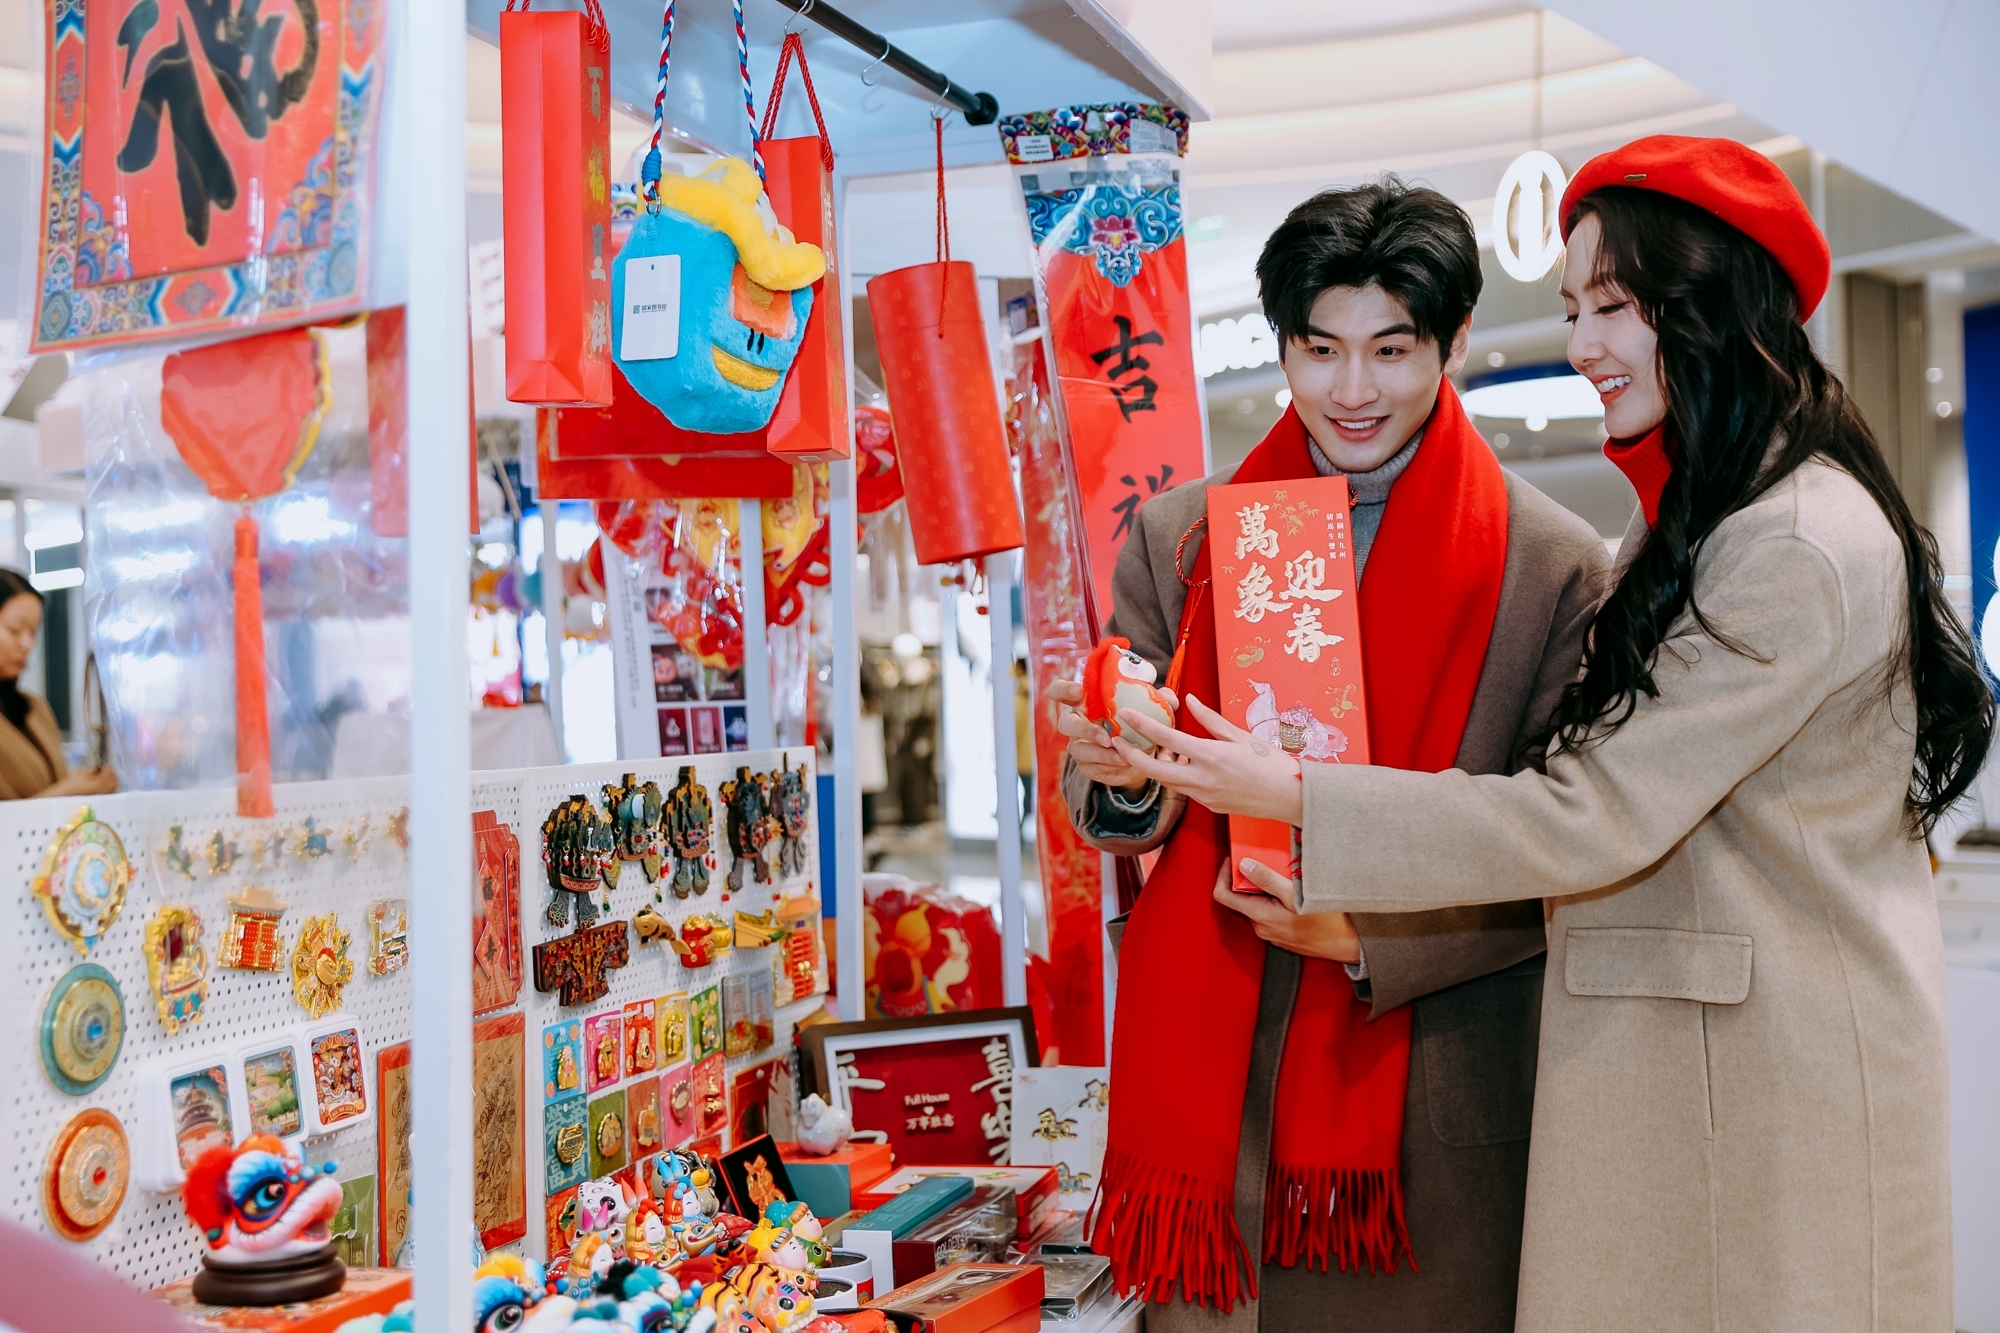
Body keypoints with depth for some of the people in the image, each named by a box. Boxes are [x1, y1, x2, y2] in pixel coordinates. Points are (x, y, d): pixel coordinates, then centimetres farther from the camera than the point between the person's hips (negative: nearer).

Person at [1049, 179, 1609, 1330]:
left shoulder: (1558, 565, -4)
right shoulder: (1178, 535, 4)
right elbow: (1117, 814, 7)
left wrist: (1374, 937, -17)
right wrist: (1125, 781, -16)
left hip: (1436, 1108, -1)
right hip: (1208, 1076, 2)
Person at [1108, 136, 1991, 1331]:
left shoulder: (1802, 546, -17)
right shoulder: (1700, 520, 14)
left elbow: (1600, 818, -19)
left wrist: (1303, 800, -15)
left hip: (1771, 1084, -9)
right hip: (1673, 1061, 9)